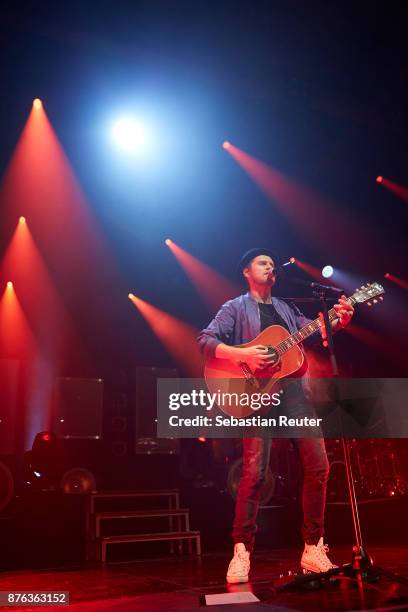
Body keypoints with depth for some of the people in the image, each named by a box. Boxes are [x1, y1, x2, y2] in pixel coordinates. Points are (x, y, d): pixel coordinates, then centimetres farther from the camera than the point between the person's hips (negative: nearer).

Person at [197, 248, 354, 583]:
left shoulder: (287, 308, 23)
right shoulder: (236, 308, 8)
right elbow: (205, 341, -4)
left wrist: (338, 321, -8)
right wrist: (243, 354, -18)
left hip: (294, 391, 5)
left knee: (318, 465, -2)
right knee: (254, 473, -12)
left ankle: (313, 548, 11)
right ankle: (242, 552, 1)